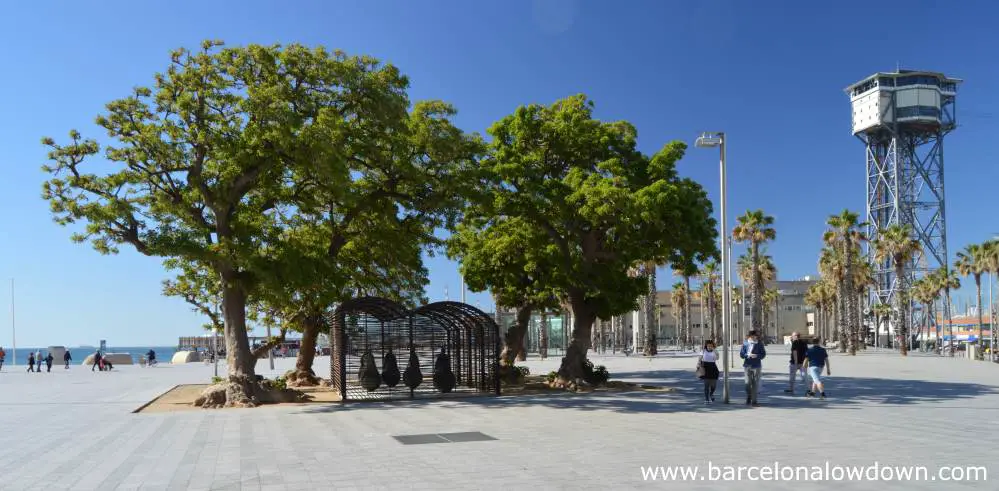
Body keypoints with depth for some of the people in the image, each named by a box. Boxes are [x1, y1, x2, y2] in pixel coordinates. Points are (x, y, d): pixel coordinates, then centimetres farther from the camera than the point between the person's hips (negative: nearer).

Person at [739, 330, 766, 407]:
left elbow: (763, 354, 3)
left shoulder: (759, 344, 1)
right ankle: (748, 399, 22)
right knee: (748, 383, 3)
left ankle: (754, 401, 6)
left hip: (757, 366, 0)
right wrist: (748, 355, -16)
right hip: (747, 366, 0)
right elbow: (741, 354, 2)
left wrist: (757, 356, -17)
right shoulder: (745, 344, 2)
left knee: (755, 383, 0)